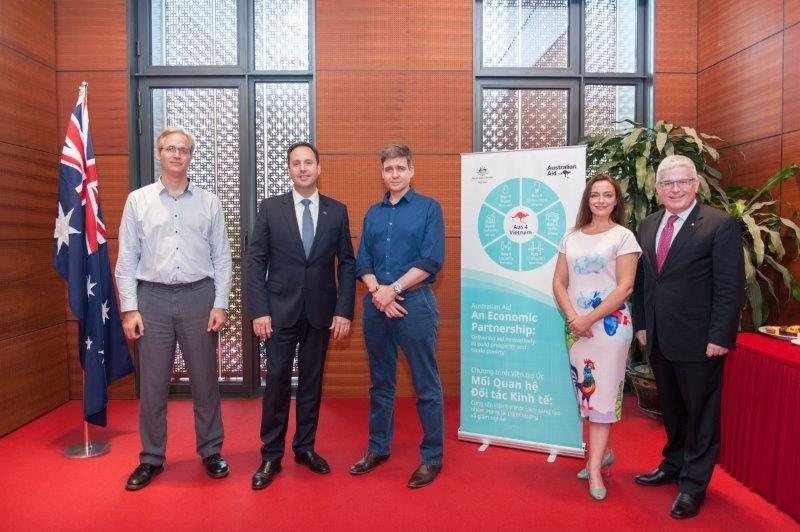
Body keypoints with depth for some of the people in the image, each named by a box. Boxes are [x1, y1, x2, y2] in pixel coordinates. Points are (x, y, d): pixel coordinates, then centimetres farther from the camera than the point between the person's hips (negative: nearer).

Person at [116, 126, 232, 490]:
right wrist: (129, 309, -2)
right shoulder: (138, 200, 5)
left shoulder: (209, 202, 5)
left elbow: (222, 257, 4)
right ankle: (151, 458, 24)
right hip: (153, 298, 0)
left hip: (199, 296, 0)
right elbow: (126, 260, 4)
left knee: (205, 380, 8)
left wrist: (220, 305, -3)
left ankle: (211, 451, 24)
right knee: (152, 384, 8)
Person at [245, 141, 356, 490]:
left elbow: (347, 263, 4)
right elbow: (255, 262, -2)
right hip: (280, 311, -1)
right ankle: (271, 456, 17)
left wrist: (344, 311, -3)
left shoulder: (337, 211, 4)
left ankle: (305, 447, 28)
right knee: (277, 382, 2)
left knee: (312, 382, 11)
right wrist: (259, 311, -9)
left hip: (320, 312, 2)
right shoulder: (270, 208, 0)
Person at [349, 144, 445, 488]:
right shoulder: (373, 213, 14)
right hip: (376, 305, 5)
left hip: (415, 302, -4)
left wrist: (394, 288, -13)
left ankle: (432, 457, 15)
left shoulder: (429, 208, 0)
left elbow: (432, 260, -10)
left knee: (426, 385, 2)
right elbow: (363, 262, 9)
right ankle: (378, 448, 29)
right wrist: (378, 291, -9)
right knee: (380, 382, 15)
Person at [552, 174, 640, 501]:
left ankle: (595, 467, 2)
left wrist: (589, 319, -15)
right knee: (587, 391, 10)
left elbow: (625, 287, -10)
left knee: (602, 391, -3)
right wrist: (572, 318, -9)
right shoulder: (571, 237, 10)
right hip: (575, 325, 4)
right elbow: (559, 283, 7)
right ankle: (603, 452, 26)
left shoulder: (623, 236, -2)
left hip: (609, 324, -4)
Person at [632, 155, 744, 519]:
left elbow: (731, 287, -12)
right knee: (671, 409, 19)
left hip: (698, 342, -5)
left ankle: (694, 484, 24)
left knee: (700, 414, 9)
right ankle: (673, 465, 37)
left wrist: (720, 337, -16)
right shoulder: (647, 226, 9)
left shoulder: (721, 225, -9)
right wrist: (641, 324, 9)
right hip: (658, 339, 6)